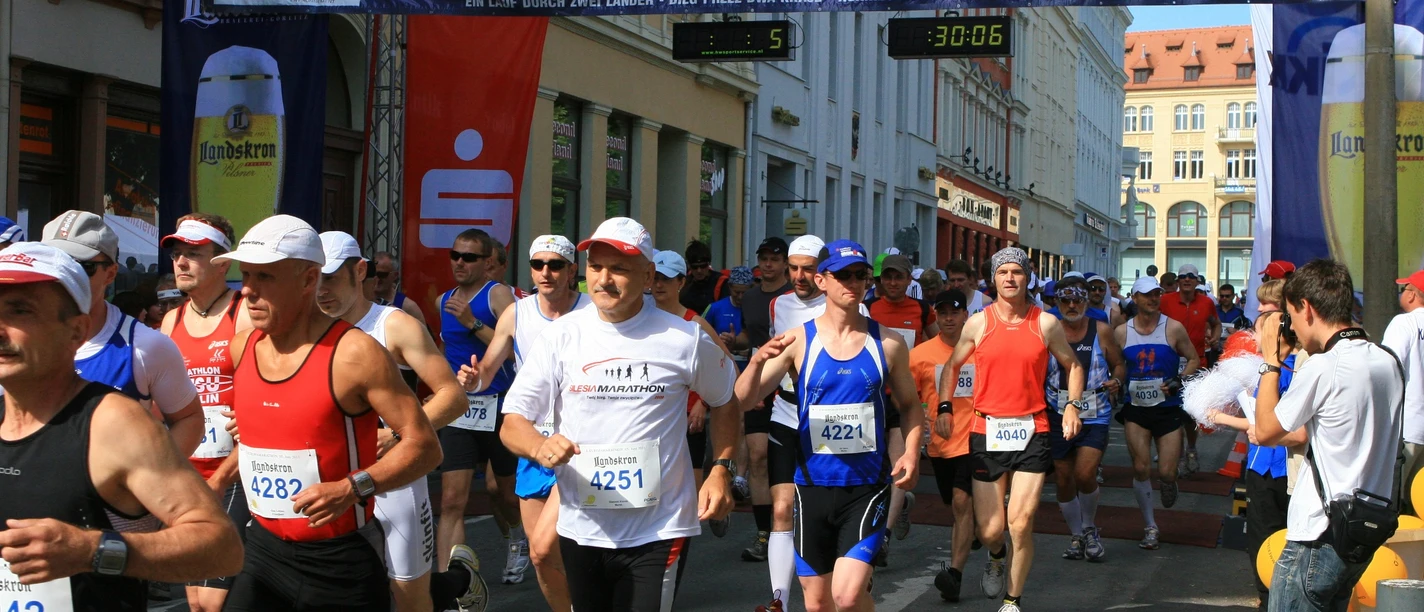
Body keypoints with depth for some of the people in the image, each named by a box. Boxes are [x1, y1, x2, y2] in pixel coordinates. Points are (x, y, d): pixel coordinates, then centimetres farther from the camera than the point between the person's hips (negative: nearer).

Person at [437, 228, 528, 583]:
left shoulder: (498, 295, -8)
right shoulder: (445, 301, 12)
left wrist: (473, 323, -23)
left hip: (497, 405, -4)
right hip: (458, 409, 4)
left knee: (502, 489, 14)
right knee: (452, 501, -6)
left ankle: (517, 538, 47)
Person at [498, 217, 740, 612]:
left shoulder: (685, 339, -4)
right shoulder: (561, 335, -3)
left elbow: (724, 402, 13)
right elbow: (512, 422, -3)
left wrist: (721, 469, -1)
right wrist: (540, 447, -24)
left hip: (659, 532, -2)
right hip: (581, 530, 3)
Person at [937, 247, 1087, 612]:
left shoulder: (1046, 324, 4)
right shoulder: (978, 323, 3)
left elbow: (1072, 365, 17)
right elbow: (952, 366, 15)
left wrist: (1072, 405, 5)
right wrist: (944, 407, 4)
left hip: (1031, 432, 0)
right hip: (987, 431, 0)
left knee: (1021, 524, -7)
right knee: (989, 530, 2)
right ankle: (996, 557, 40)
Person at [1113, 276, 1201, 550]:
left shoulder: (1174, 328, -2)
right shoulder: (1121, 332, 3)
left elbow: (1194, 359, 4)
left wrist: (1179, 381, -11)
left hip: (1169, 407, -1)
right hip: (1136, 408, 1)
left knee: (1166, 472, -7)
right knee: (1141, 468, -6)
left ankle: (1169, 483, 34)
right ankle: (1150, 528, 9)